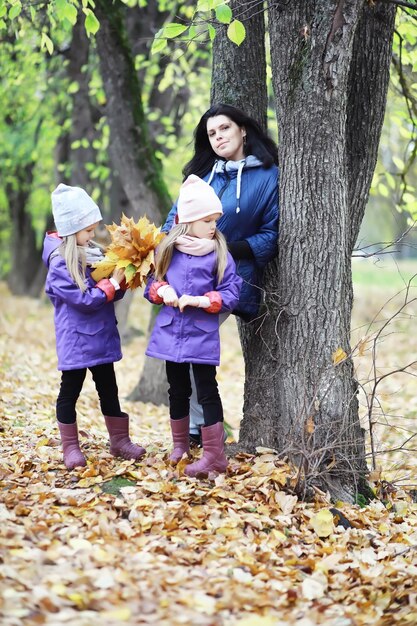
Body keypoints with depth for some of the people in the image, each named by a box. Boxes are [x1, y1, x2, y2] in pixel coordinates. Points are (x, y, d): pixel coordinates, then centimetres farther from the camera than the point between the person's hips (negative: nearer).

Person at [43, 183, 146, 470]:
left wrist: (122, 278, -8)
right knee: (70, 392, 5)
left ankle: (120, 440, 24)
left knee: (109, 389, 14)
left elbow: (111, 293, 10)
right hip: (76, 341, -7)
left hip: (102, 337, 7)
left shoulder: (93, 253, 4)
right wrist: (114, 282, -19)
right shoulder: (61, 265, -16)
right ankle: (70, 447, 15)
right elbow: (85, 300, -21)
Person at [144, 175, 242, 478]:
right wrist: (161, 290, -11)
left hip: (203, 337, -4)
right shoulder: (167, 250, 3)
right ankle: (180, 445, 33)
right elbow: (151, 283, 11)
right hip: (171, 333, 4)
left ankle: (214, 454, 1)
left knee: (207, 391, -3)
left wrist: (202, 300, -19)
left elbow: (231, 293, -6)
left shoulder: (220, 254, -5)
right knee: (178, 391, 16)